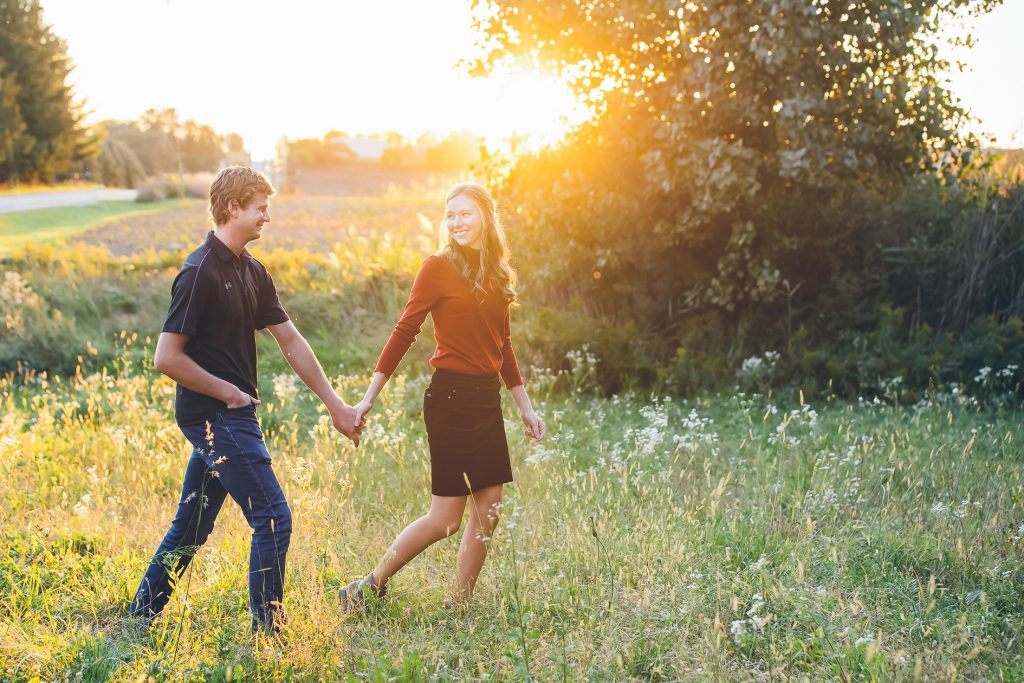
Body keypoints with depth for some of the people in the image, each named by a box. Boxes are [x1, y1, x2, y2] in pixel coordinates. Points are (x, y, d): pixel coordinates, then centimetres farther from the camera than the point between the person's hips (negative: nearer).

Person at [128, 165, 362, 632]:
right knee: (273, 519, -8)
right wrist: (228, 392, -11)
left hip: (230, 416, 9)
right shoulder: (200, 272, -16)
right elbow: (166, 357, -18)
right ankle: (267, 630, 0)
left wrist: (334, 405, 11)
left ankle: (141, 617, 28)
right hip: (215, 417, -9)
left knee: (191, 527, 16)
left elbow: (290, 342, 14)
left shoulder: (252, 272, 12)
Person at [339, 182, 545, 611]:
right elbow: (404, 332, -8)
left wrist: (524, 406, 20)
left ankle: (458, 606, 16)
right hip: (450, 397, -7)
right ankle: (368, 588, 8)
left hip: (487, 399, 7)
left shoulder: (497, 273, 12)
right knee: (445, 518, -6)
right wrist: (370, 397, -11)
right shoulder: (439, 267, -7)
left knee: (488, 511, 6)